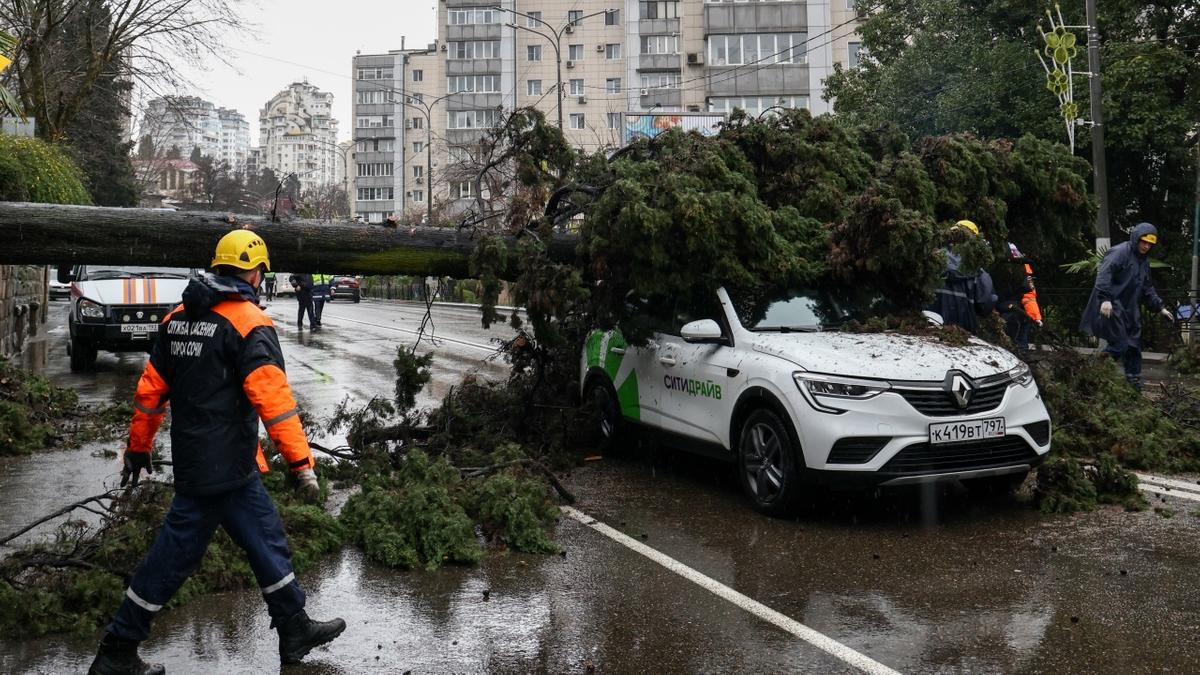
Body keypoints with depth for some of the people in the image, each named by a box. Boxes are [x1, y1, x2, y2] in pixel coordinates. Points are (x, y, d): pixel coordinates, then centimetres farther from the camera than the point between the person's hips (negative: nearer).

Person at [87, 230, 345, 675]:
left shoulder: (178, 318, 9)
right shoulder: (249, 322, -15)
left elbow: (150, 389, 13)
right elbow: (272, 397, -23)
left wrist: (138, 449, 22)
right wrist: (300, 462, -23)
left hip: (194, 457, 8)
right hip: (225, 467, -8)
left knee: (267, 541, 15)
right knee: (175, 555, 3)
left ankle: (296, 631, 25)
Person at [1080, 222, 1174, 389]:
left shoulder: (1144, 260, 18)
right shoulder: (1120, 252, -11)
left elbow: (1147, 289, 25)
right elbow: (1104, 275, -22)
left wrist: (1160, 307, 17)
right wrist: (1105, 299, -32)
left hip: (1131, 310, 9)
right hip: (1113, 307, -9)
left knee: (1134, 346, 11)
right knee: (1119, 345, -15)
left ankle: (1134, 379, 20)